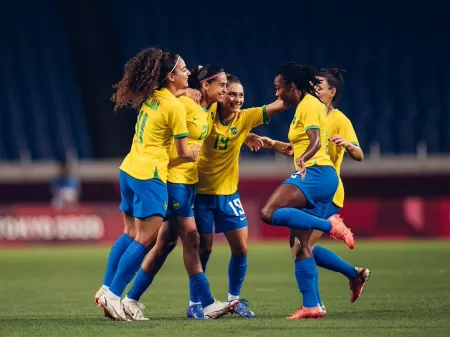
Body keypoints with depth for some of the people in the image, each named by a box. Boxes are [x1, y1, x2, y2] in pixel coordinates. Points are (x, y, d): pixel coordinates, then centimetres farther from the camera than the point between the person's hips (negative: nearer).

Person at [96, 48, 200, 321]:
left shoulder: (151, 97, 9)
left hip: (129, 171, 9)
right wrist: (198, 151, 14)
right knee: (146, 240, -6)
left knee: (131, 235, 16)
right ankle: (114, 296, -8)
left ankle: (107, 291, 15)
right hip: (150, 176, -9)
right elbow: (184, 153, -7)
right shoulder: (175, 106, -13)